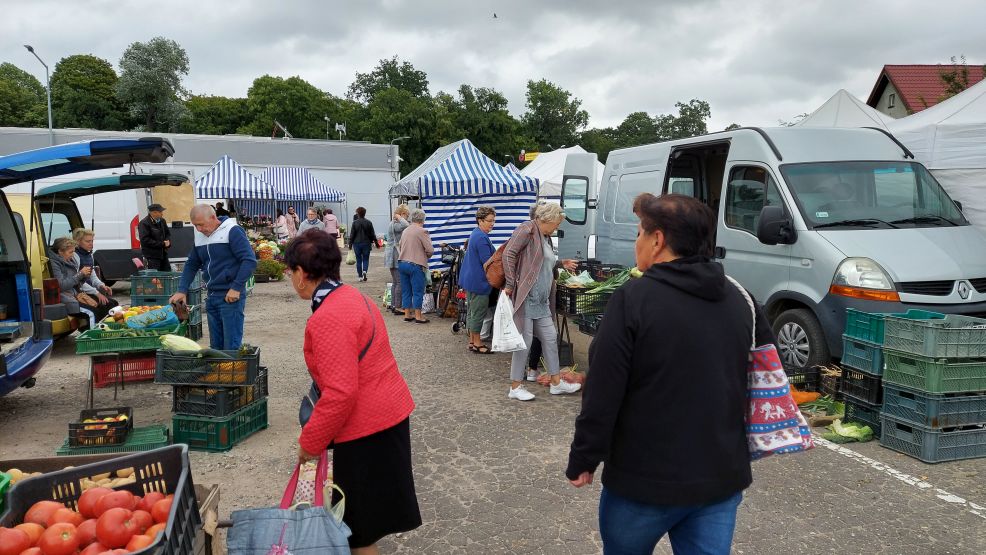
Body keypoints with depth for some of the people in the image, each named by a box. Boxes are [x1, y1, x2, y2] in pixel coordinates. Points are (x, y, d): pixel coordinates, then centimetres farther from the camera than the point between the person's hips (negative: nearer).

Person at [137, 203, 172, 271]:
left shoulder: (162, 221, 9)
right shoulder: (144, 223, -13)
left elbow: (168, 233, 22)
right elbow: (145, 240, -19)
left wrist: (167, 242, -2)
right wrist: (162, 244, -18)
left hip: (163, 254, 7)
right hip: (152, 257, -7)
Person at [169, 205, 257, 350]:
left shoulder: (232, 232, -10)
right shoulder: (200, 236, 12)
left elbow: (250, 261, -15)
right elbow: (191, 265, 21)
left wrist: (236, 288, -18)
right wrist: (182, 290, 9)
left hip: (231, 296, -7)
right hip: (211, 296, 8)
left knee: (231, 347, -7)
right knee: (215, 346, 12)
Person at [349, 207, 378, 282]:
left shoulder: (355, 223, -5)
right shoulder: (369, 222, -3)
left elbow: (352, 234, -3)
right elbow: (372, 234, 1)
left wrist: (350, 243, 4)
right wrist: (376, 243, 10)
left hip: (357, 243, 0)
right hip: (366, 243, 0)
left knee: (359, 260, 8)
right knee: (366, 259, 9)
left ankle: (360, 276, 9)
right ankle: (364, 271, -17)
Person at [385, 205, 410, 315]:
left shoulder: (393, 224, 17)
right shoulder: (395, 224, -16)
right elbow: (406, 226, -34)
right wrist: (399, 218, -15)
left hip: (391, 256, 11)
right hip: (396, 256, -11)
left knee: (395, 282, 14)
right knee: (400, 282, -8)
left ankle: (393, 305, 19)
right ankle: (398, 307, -6)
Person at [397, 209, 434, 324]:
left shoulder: (405, 231, 12)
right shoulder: (422, 231, -10)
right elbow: (430, 250, -12)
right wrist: (426, 256, 8)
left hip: (402, 263, 7)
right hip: (415, 264, -7)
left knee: (406, 291, 12)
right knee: (418, 291, 1)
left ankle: (407, 314, 17)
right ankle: (418, 316, 4)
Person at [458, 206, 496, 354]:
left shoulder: (475, 234, 13)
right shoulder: (482, 238, -20)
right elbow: (487, 262, -22)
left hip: (470, 279, 11)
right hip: (479, 281, -11)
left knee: (472, 311, 15)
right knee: (478, 313, -1)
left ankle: (472, 341, 23)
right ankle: (477, 344, 7)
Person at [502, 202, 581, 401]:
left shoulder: (546, 238, 18)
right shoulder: (528, 229, -9)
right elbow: (508, 254, -18)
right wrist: (511, 285, -19)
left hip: (541, 300, 9)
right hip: (525, 297, -9)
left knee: (550, 338, 12)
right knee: (524, 341, -3)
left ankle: (556, 383, 23)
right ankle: (515, 387, 8)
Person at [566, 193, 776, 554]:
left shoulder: (633, 299, -15)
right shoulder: (739, 299, 4)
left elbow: (602, 394, -16)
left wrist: (583, 460, -5)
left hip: (645, 478, -4)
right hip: (722, 478, 5)